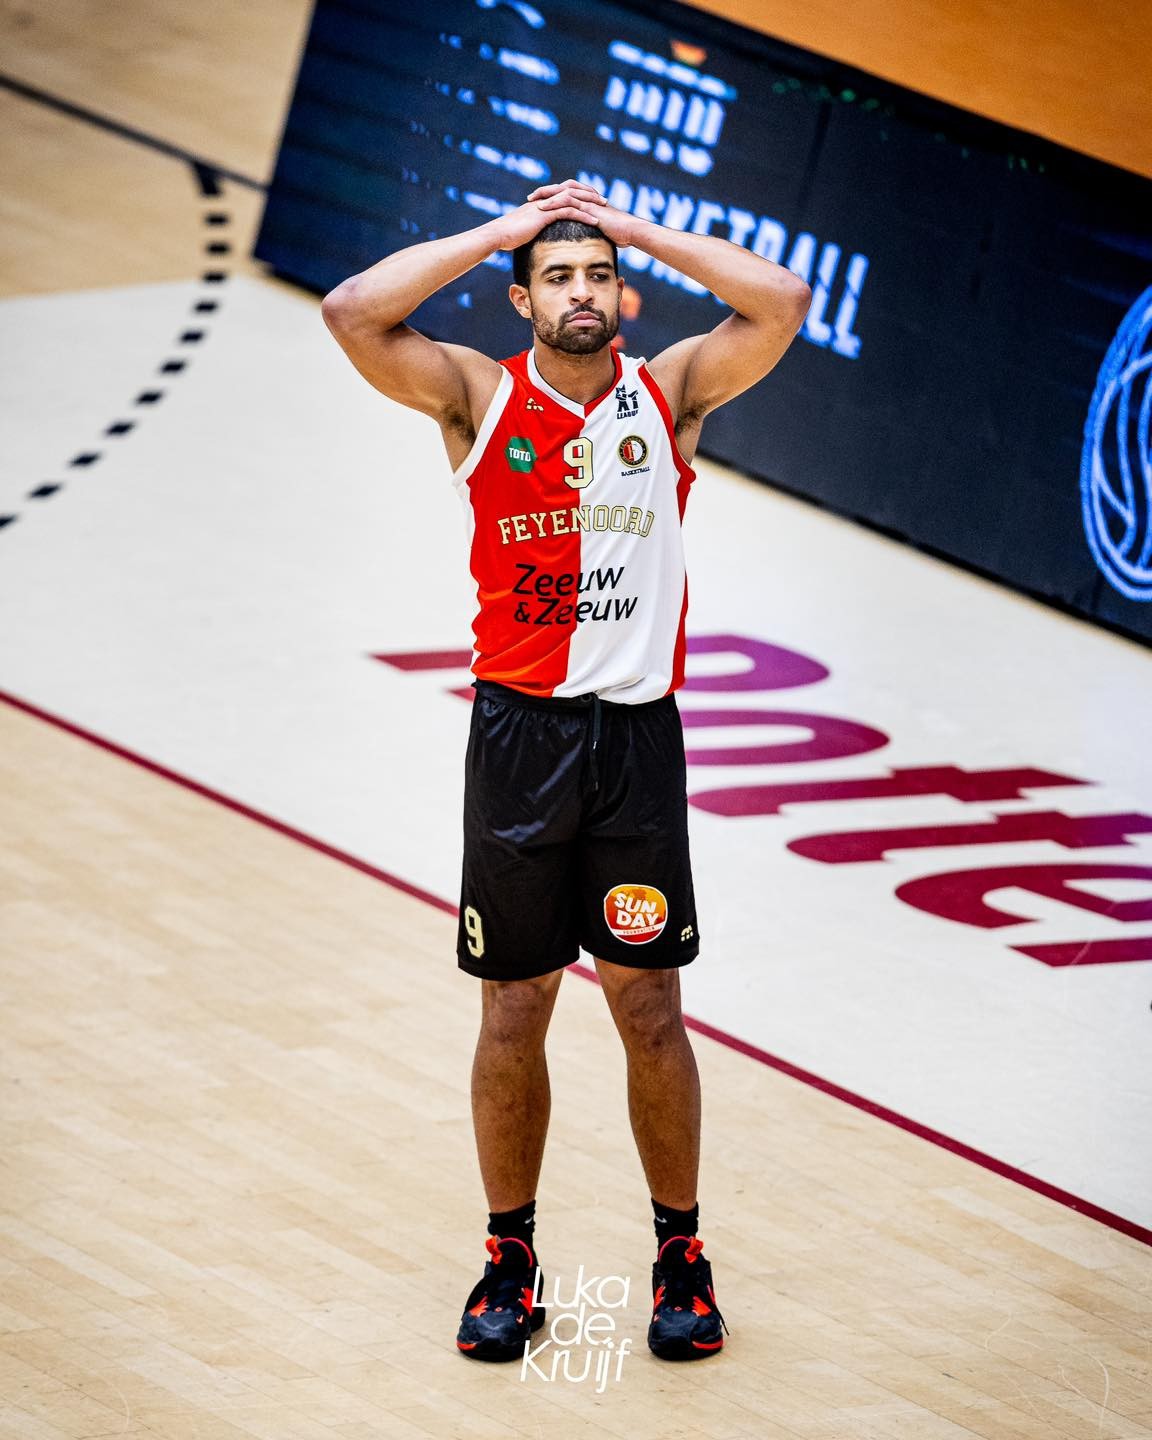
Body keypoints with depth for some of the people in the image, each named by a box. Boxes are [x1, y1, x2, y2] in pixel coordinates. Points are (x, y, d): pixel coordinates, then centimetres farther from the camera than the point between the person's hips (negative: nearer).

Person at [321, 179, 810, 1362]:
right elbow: (352, 314, -14)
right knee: (512, 1015, 7)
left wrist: (636, 228, -6)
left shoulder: (668, 392, 2)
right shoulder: (479, 398, 0)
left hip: (637, 736, 0)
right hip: (517, 733, 0)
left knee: (650, 1011, 4)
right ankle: (510, 1259, 20)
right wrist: (504, 229, -8)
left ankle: (680, 1253, 18)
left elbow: (782, 305, -11)